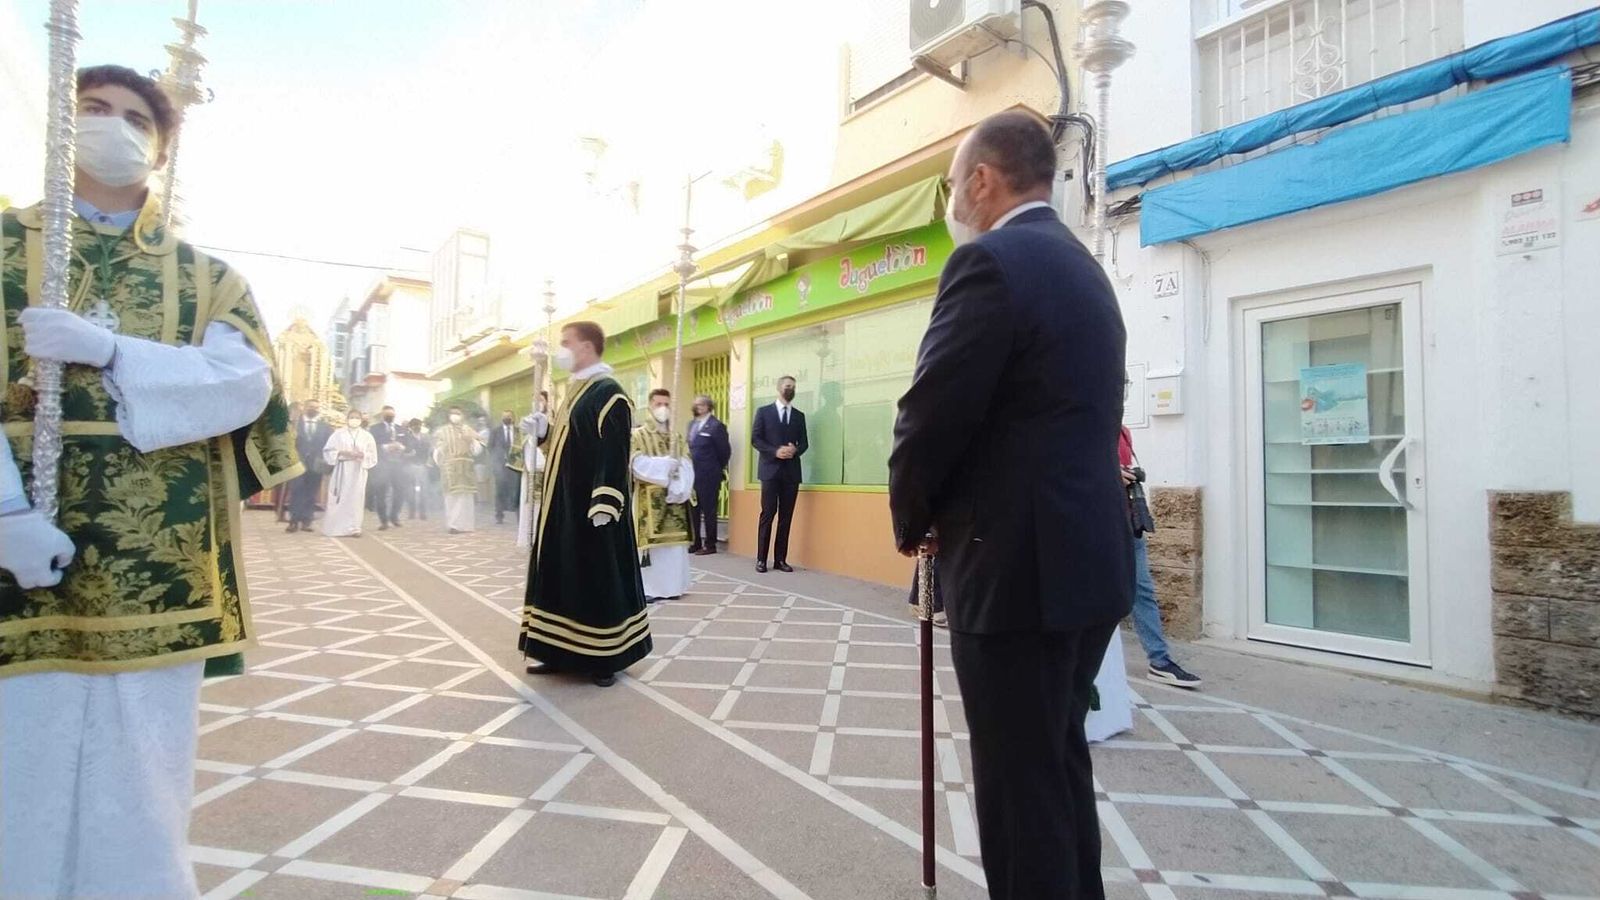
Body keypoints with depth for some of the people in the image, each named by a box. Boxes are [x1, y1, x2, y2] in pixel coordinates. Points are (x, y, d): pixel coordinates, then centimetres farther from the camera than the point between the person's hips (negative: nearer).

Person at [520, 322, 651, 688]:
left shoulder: (609, 393, -15)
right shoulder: (574, 389, 14)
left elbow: (614, 455, -21)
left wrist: (603, 507, -25)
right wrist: (542, 429, 4)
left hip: (588, 507, -10)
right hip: (562, 504, 10)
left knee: (597, 581, -1)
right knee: (561, 576, 14)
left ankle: (603, 658, 12)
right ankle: (560, 652, 25)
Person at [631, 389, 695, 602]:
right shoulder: (638, 434, 3)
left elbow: (687, 464, 4)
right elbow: (637, 463, -12)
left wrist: (680, 485, -14)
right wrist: (667, 464, -13)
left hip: (675, 497, 4)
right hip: (649, 500, -4)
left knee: (674, 543, 3)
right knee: (650, 542, -7)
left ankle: (671, 586, 11)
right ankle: (647, 588, -2)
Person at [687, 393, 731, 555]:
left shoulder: (716, 425, -10)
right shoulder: (692, 424, 13)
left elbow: (725, 450, -7)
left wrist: (718, 468, 3)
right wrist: (690, 466, 10)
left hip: (708, 476, -7)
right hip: (692, 474, 7)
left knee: (708, 511, 0)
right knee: (693, 510, 11)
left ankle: (710, 545, 8)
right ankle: (696, 543, 21)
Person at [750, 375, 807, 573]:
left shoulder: (799, 415, 15)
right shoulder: (764, 412, 5)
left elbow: (804, 443, 11)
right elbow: (755, 439, -2)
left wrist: (795, 450, -12)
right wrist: (775, 451, -16)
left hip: (791, 471, 3)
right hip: (771, 470, -3)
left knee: (786, 517, 3)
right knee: (768, 514, -5)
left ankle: (780, 559, 9)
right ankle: (761, 559, 1)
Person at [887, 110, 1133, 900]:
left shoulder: (990, 261, -13)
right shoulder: (1082, 267, 16)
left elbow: (933, 415, -17)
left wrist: (912, 519, 3)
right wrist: (946, 514, 13)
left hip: (1019, 564, -10)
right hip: (1088, 556, 10)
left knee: (1020, 786, 5)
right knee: (1060, 767, 22)